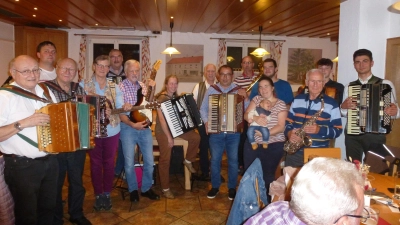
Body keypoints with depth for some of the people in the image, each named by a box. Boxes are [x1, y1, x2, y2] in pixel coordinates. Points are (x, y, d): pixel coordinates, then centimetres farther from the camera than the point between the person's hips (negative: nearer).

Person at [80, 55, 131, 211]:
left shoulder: (114, 87, 5)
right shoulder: (83, 85, 0)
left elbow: (120, 107, 0)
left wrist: (125, 108, -24)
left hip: (112, 131, 2)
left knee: (109, 162, 11)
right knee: (96, 163, 10)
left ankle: (107, 194, 26)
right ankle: (98, 195, 24)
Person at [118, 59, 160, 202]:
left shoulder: (143, 86, 9)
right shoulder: (120, 87, -7)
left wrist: (152, 89, -2)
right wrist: (132, 124, -21)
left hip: (144, 127, 5)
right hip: (128, 128, -4)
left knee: (149, 161, 7)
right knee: (129, 162, 2)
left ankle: (146, 188, 24)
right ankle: (133, 190, 23)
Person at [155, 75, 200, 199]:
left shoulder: (176, 97, 6)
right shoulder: (161, 98, -17)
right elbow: (162, 119, -22)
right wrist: (169, 137, -23)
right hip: (163, 130, -7)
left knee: (196, 137, -7)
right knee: (165, 159, -8)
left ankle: (188, 161, 16)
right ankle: (165, 189, 4)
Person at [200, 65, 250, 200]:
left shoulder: (239, 90, 5)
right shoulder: (211, 90, 7)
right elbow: (203, 108, 9)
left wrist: (245, 98, -17)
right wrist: (206, 121, -6)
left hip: (234, 132, 0)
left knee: (233, 160, 5)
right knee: (215, 160, 6)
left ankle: (232, 188, 21)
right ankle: (215, 187, 22)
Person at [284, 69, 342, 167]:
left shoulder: (332, 104, -2)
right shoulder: (297, 100, 8)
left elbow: (337, 130, -3)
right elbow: (288, 121, 12)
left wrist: (319, 130, -19)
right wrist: (289, 133, -8)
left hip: (318, 154, -3)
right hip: (294, 151, 3)